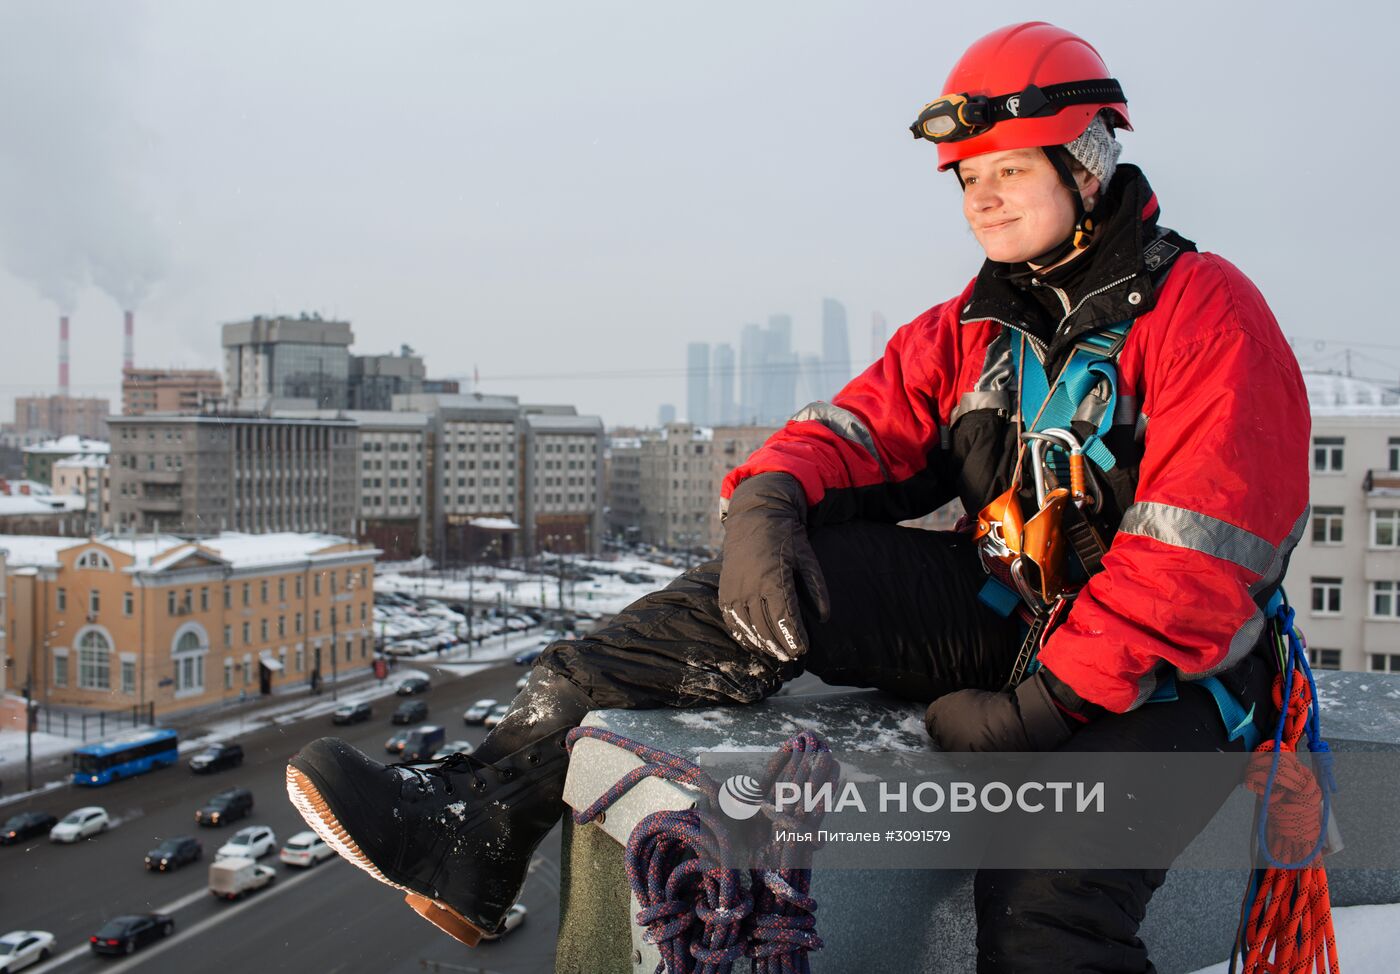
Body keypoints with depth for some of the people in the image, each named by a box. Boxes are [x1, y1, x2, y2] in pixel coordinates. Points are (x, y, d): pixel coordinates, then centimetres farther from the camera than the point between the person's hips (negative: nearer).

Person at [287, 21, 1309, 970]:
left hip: (1156, 682, -4)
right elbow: (864, 424, 2)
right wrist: (770, 495, -21)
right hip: (1006, 612, 4)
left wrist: (1048, 702, -22)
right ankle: (479, 821, -24)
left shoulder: (1205, 312, -9)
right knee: (773, 575, -19)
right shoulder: (969, 328, 11)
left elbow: (1195, 555, -18)